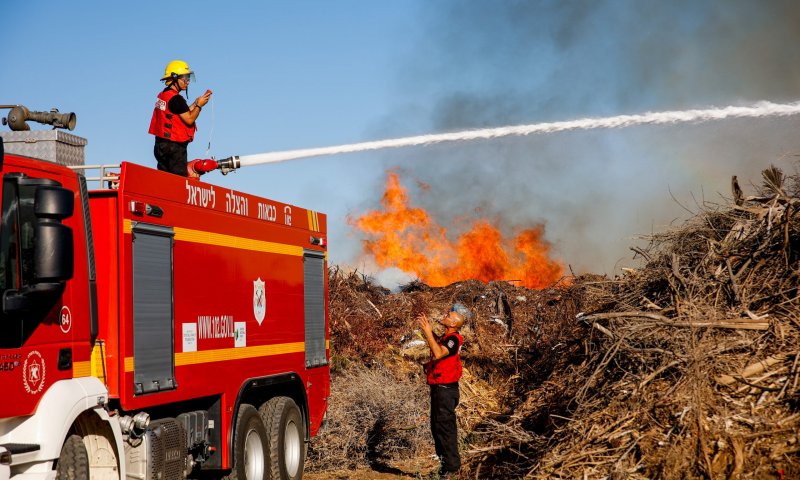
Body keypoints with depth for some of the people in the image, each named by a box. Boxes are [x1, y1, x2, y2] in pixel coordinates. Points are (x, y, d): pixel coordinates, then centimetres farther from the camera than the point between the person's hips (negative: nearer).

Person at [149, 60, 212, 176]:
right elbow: (189, 119, -16)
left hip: (161, 144, 9)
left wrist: (195, 103, 9)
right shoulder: (176, 99, -16)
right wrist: (199, 105, -5)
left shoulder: (163, 95, 13)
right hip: (174, 146, -9)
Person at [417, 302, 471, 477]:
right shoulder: (447, 337, 10)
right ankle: (443, 456, 32)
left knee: (444, 426, -5)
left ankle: (452, 464, 2)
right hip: (439, 387, 10)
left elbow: (439, 353, -38)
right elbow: (436, 344, 33)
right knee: (437, 425, 20)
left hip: (445, 390, -10)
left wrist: (428, 332, -32)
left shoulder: (453, 339, -20)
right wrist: (429, 329, 20)